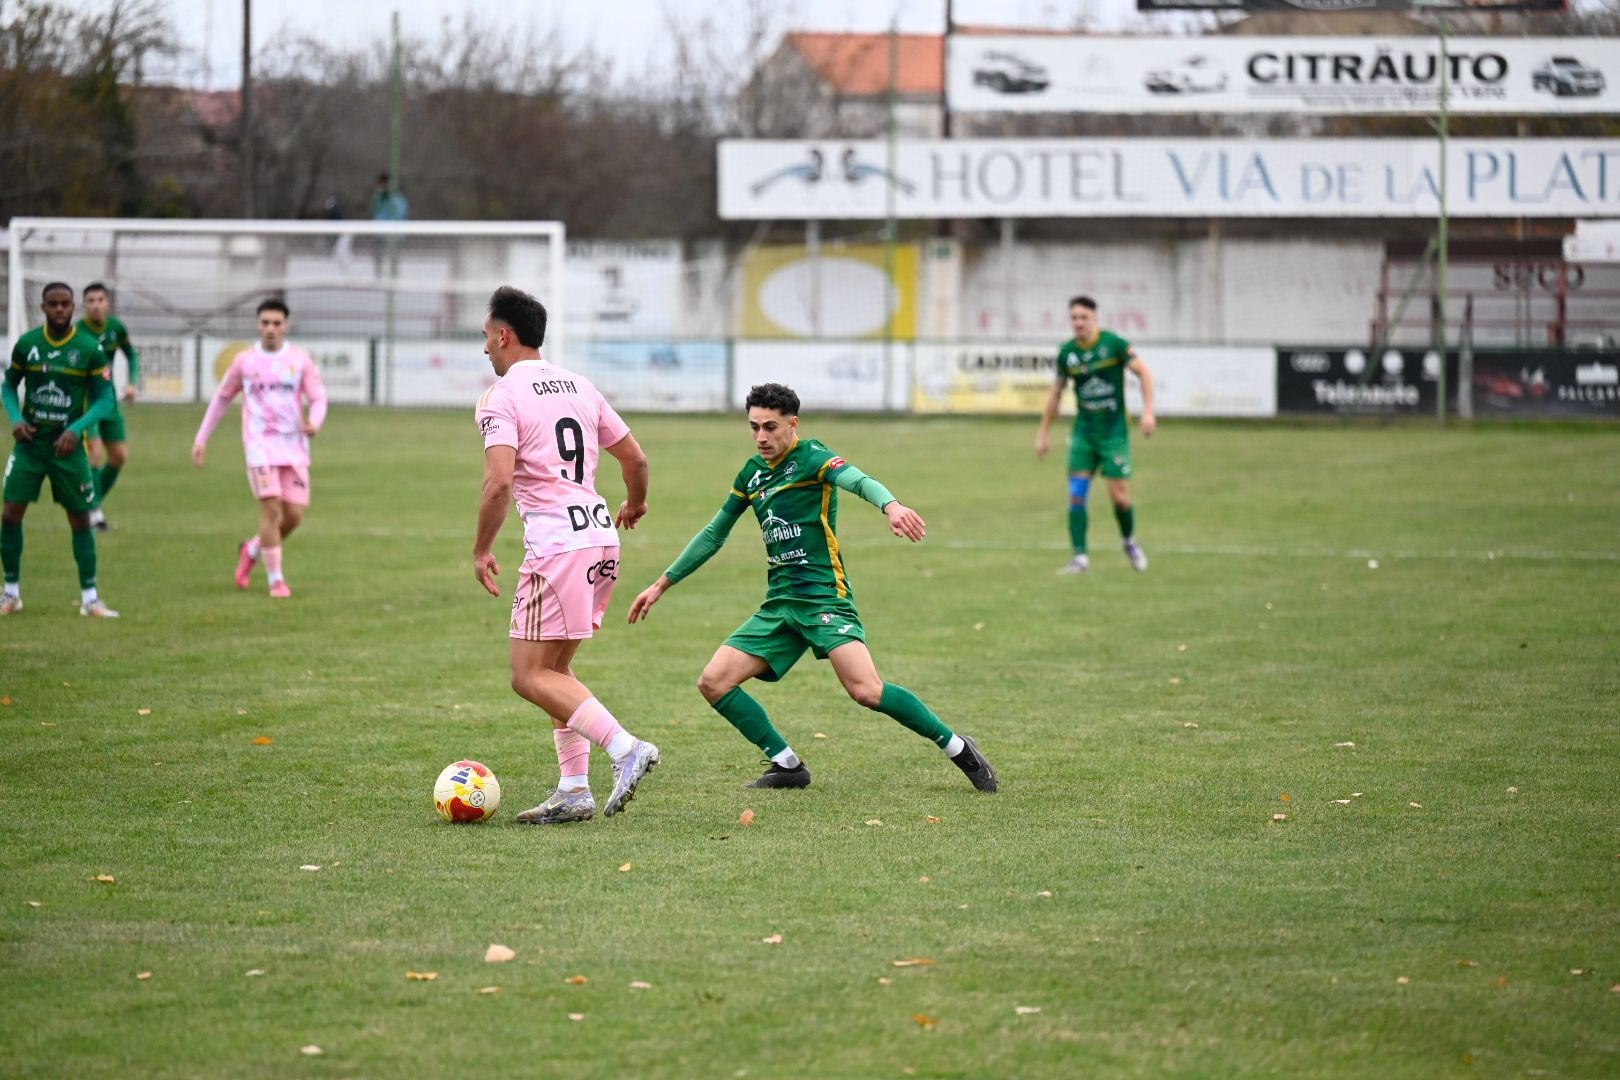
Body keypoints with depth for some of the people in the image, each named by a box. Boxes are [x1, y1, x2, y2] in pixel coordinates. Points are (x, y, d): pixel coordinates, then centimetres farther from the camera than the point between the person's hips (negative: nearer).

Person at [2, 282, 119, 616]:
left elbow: (105, 399, -5)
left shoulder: (90, 349, -7)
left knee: (80, 519, 3)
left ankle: (89, 598, 11)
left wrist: (76, 429, -19)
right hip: (30, 443, 1)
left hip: (67, 447, -1)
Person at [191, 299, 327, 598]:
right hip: (260, 445, -2)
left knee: (294, 515, -1)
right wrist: (201, 438, 14)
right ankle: (275, 579, -4)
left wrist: (314, 422, -24)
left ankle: (252, 550, 27)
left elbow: (318, 398, -1)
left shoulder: (301, 360, 3)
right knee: (271, 508, -15)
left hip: (294, 447, 2)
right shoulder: (245, 360, 4)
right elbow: (222, 397, 15)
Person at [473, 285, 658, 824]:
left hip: (556, 546, -8)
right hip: (602, 537, 8)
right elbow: (634, 458, 19)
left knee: (530, 676, -4)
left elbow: (499, 481, -18)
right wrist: (635, 503, 39)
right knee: (554, 668, 16)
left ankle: (625, 748, -19)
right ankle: (574, 790, 10)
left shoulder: (502, 396, -7)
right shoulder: (579, 386, 15)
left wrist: (482, 550, -8)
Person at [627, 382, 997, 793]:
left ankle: (956, 747, -7)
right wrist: (662, 584, 25)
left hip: (824, 597, -7)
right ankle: (787, 765, 5)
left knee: (866, 689, -24)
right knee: (714, 682, -5)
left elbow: (858, 481, -28)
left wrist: (891, 506, -51)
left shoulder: (810, 457, -7)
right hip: (779, 603, 7)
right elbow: (714, 534, 25)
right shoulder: (753, 472, 14)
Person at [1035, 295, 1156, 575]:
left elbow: (1144, 373, -5)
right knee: (1076, 494, -8)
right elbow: (1056, 394, 14)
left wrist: (1148, 412, -15)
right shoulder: (1067, 353, 2)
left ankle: (1130, 541, 24)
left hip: (1114, 430, -3)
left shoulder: (1114, 344, -10)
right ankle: (1080, 557, -3)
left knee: (1120, 496, -5)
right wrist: (1044, 433, 15)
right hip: (1083, 430, 3)